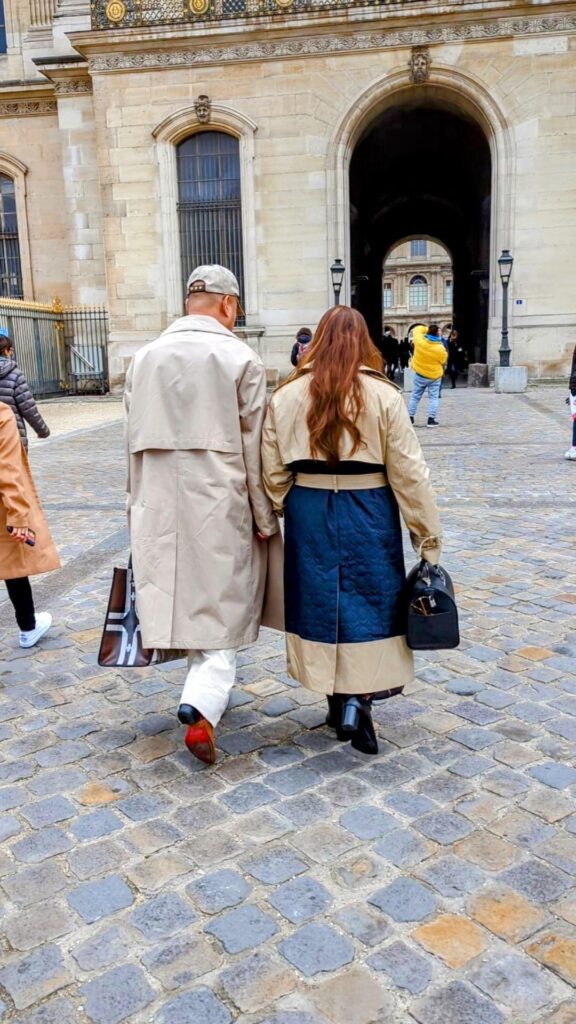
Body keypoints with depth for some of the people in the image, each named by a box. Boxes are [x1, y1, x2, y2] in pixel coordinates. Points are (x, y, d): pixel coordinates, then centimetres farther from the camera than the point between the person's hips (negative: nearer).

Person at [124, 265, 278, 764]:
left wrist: (138, 508, 18)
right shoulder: (241, 359, -8)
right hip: (221, 507, -4)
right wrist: (266, 519, 0)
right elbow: (255, 450, -8)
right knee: (224, 606, 6)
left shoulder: (145, 357, 6)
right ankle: (203, 705, -9)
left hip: (160, 509, 5)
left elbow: (134, 443, 9)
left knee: (186, 600, 17)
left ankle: (205, 694, 33)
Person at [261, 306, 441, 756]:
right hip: (369, 513, -2)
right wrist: (428, 535, 0)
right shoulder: (384, 395, -7)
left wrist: (272, 516, 14)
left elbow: (273, 472, 1)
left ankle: (338, 702, 27)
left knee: (320, 601, 14)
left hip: (309, 514, 3)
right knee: (369, 603, 10)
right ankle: (358, 700, -2)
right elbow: (409, 474, -7)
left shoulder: (287, 395, 0)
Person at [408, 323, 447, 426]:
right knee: (433, 398, 6)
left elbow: (417, 329, 5)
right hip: (435, 376, -2)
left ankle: (410, 417, 16)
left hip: (420, 375, 2)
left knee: (415, 396, 13)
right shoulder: (441, 349, -17)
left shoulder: (419, 340, -15)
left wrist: (428, 329, 7)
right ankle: (431, 419, 0)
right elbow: (443, 362, -2)